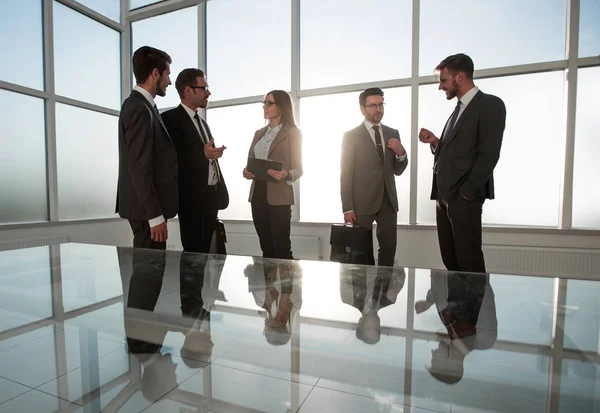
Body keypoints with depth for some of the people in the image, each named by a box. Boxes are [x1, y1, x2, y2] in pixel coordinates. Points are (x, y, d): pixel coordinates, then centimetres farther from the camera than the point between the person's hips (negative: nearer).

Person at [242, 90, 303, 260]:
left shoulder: (293, 133, -1)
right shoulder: (259, 133, 17)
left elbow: (298, 168, -5)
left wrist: (286, 175, -27)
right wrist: (247, 172, -3)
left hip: (279, 196, -6)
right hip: (257, 193, 6)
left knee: (282, 249, -6)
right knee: (266, 248, 11)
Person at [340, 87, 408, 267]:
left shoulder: (393, 134, 11)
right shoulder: (351, 136, -1)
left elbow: (397, 171, 14)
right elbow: (346, 175, -5)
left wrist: (401, 153, -7)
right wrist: (348, 208, -11)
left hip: (388, 201, 4)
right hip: (362, 202, -4)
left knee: (389, 248, 8)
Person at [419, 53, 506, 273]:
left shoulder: (490, 104, -4)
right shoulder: (458, 108, 21)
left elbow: (489, 155, -13)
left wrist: (464, 193, -15)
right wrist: (435, 142, 1)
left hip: (464, 197, -8)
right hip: (444, 196, 8)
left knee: (469, 262, -2)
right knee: (450, 261, 11)